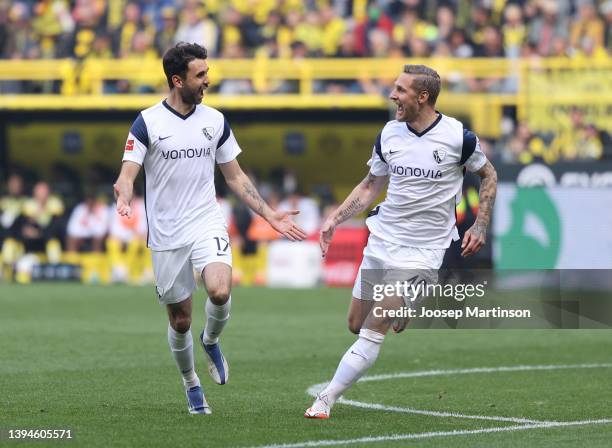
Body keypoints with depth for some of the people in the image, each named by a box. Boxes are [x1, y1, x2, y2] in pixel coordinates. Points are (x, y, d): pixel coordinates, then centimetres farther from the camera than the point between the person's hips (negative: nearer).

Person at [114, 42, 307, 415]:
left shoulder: (215, 121, 5)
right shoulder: (148, 122, -5)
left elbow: (236, 177, 14)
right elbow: (127, 175, -8)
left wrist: (270, 215, 8)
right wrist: (124, 198, -32)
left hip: (207, 224, 1)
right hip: (166, 234, -1)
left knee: (220, 291, -26)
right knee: (180, 320, 4)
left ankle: (211, 341, 6)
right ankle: (192, 385, 29)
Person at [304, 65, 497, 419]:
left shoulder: (458, 136, -11)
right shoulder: (389, 134, 1)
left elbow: (489, 175, 6)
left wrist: (480, 226, -2)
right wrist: (336, 219, 5)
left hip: (423, 249, -5)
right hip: (382, 240, 5)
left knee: (376, 328, -15)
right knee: (357, 324, 8)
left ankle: (326, 400, -11)